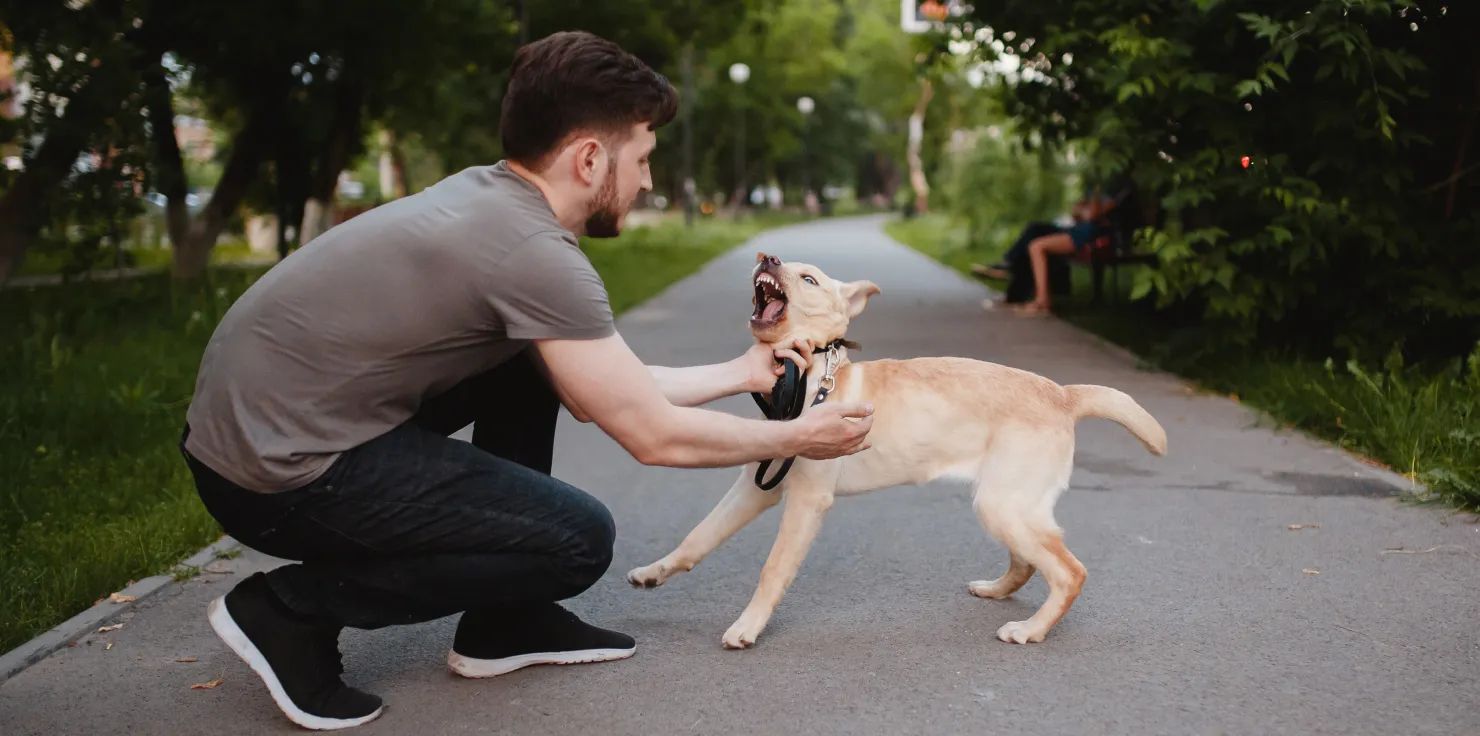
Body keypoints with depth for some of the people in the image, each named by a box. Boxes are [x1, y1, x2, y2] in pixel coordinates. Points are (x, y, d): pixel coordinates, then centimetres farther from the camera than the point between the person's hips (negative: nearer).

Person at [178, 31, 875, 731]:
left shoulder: (487, 198, 7)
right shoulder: (532, 251, -21)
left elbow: (608, 393, 15)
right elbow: (654, 435, -14)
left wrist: (740, 373, 21)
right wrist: (794, 437, 2)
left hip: (259, 413, 10)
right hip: (279, 472, -10)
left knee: (538, 368, 15)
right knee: (580, 540, -9)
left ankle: (504, 625, 19)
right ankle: (291, 608, 0)